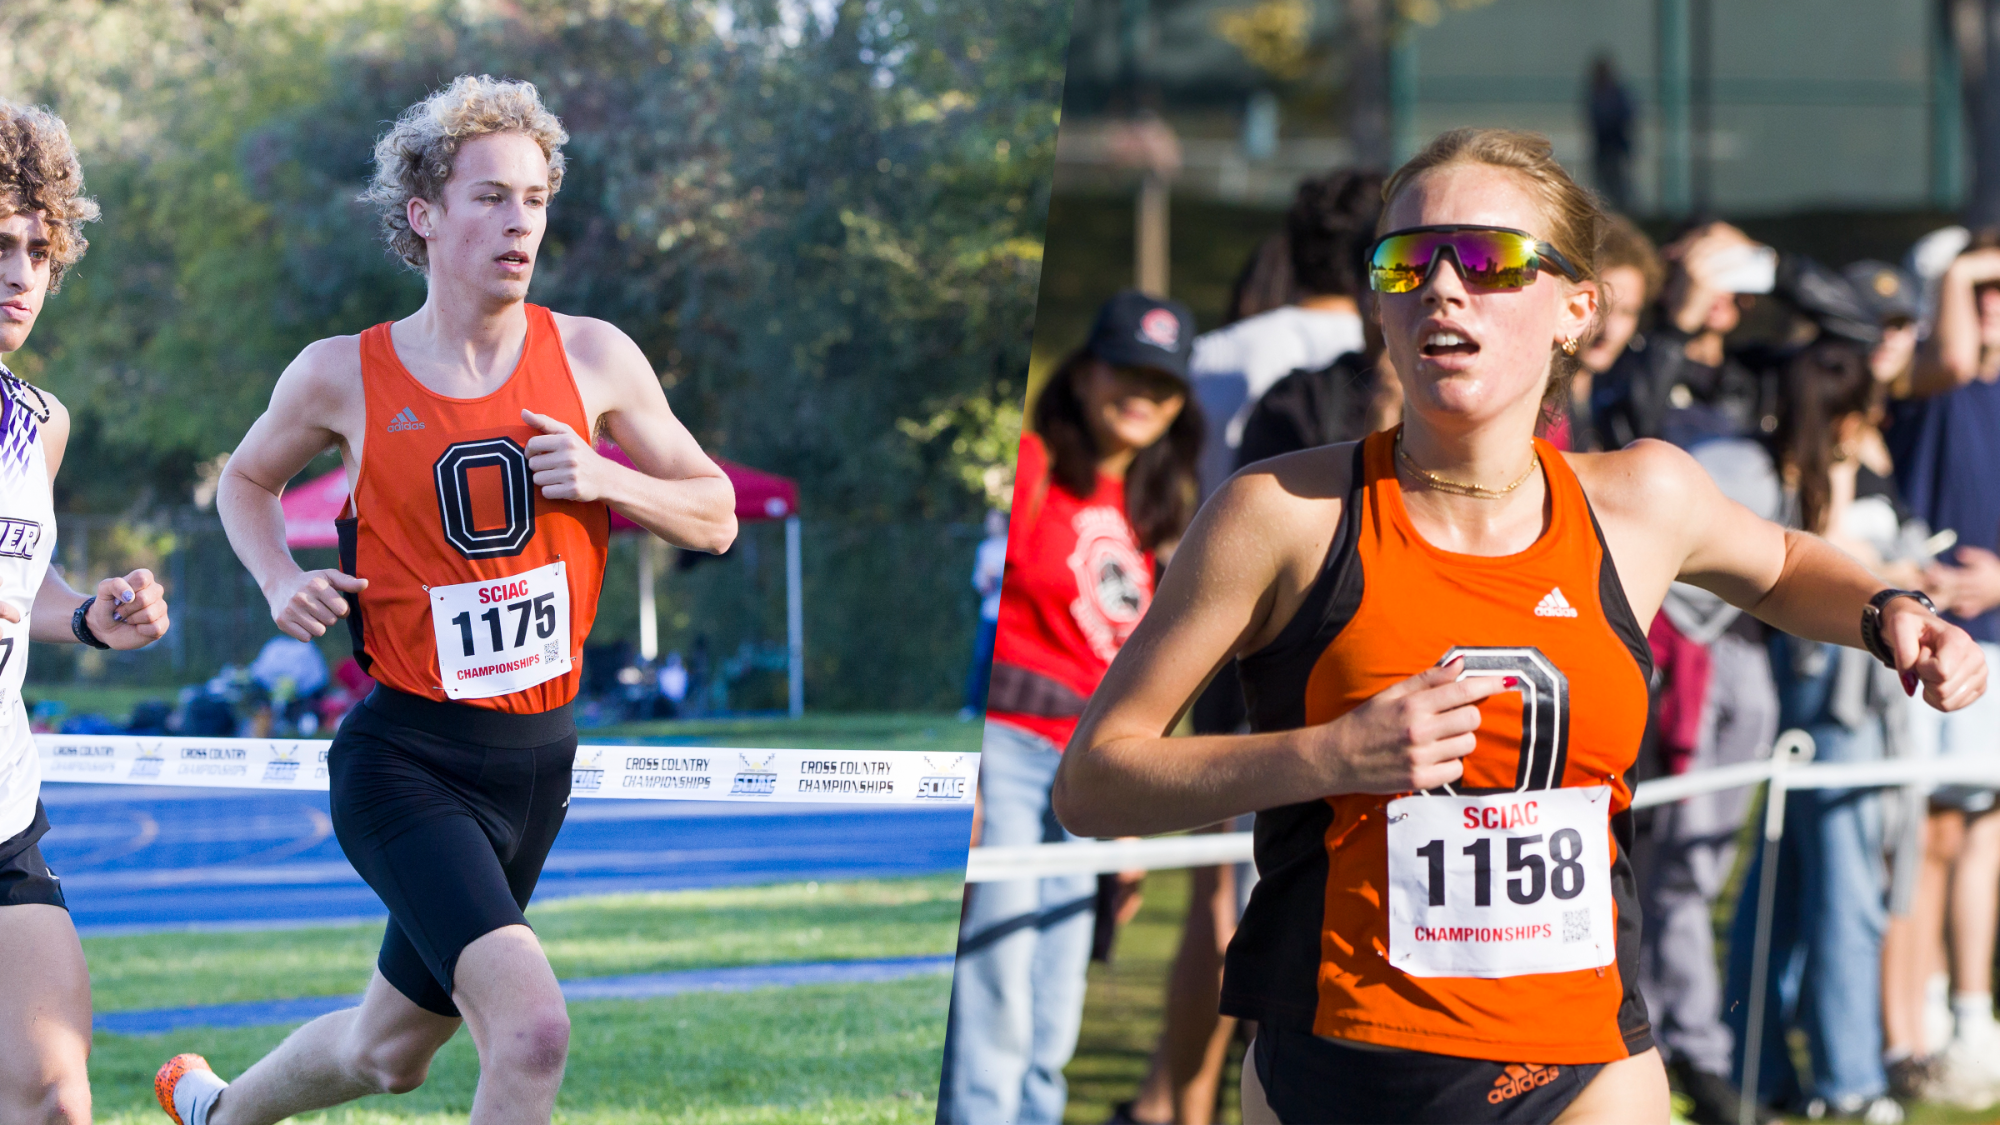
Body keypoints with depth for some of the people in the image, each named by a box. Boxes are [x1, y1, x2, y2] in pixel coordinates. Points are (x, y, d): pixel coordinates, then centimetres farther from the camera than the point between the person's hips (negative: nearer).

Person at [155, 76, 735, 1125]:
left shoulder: (594, 359, 0)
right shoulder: (342, 375, -5)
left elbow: (715, 513, 8)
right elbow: (246, 479, 15)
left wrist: (605, 479, -11)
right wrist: (282, 580, -4)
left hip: (537, 761, 5)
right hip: (404, 759, -5)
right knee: (533, 1028, -25)